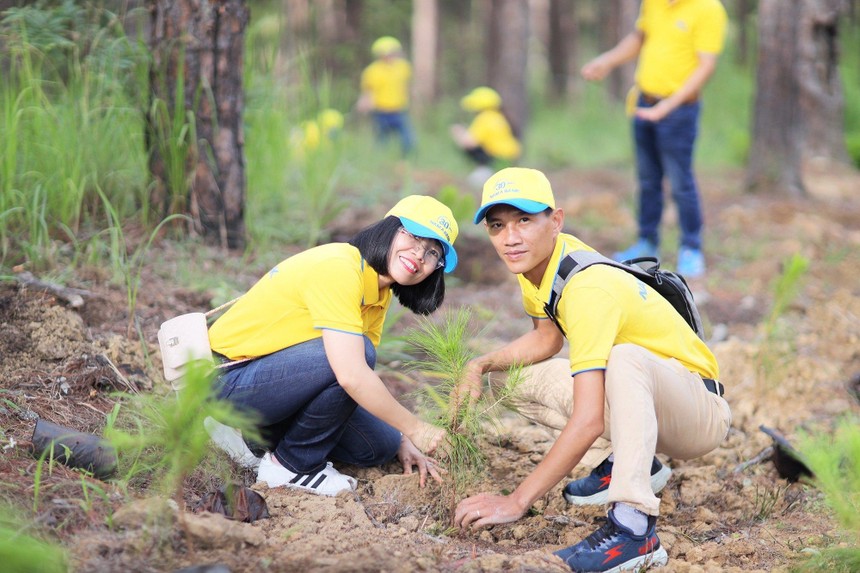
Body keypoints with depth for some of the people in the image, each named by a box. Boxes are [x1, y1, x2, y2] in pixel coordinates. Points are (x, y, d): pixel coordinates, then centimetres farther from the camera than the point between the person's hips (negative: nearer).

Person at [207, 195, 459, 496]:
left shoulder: (379, 295, 5)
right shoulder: (338, 268, -26)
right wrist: (414, 429, -23)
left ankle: (267, 436, 17)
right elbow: (352, 376, -33)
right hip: (227, 378, -10)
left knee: (380, 447, 4)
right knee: (350, 355, -29)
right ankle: (292, 464, -10)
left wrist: (403, 443, 0)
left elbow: (367, 378, 9)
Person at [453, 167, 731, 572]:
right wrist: (480, 366, -1)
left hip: (702, 411, -9)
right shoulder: (535, 259, -4)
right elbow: (545, 339, 17)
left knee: (625, 357, -39)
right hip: (647, 403, 9)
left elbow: (588, 421, -36)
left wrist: (515, 502, -36)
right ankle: (627, 463, 11)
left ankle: (634, 528, -41)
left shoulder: (588, 288, -30)